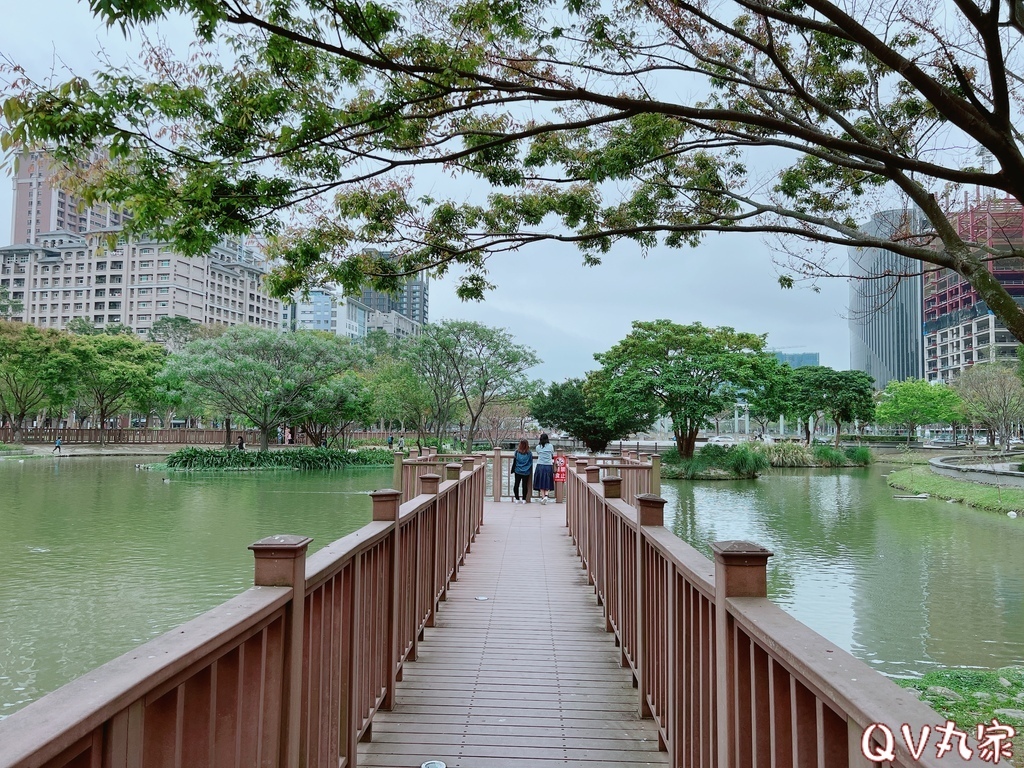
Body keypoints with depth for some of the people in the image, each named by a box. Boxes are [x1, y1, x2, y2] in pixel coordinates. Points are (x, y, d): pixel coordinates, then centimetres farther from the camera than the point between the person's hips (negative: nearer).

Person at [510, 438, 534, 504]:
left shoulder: (517, 452, -6)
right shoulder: (529, 453, -3)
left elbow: (514, 461, -1)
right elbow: (531, 463, 4)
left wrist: (512, 470, 8)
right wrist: (530, 471, 15)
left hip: (518, 471, -1)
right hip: (526, 472, 1)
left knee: (516, 484, 8)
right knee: (525, 485, 7)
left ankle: (517, 499, 9)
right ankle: (524, 500, 10)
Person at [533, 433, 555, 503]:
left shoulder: (538, 447, -1)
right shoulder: (550, 446, 0)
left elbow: (538, 454, 8)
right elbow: (553, 455, 10)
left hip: (540, 466, 0)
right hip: (549, 466, 0)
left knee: (541, 483, 9)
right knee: (548, 483, 9)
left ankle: (543, 497, 4)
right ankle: (546, 495, -11)